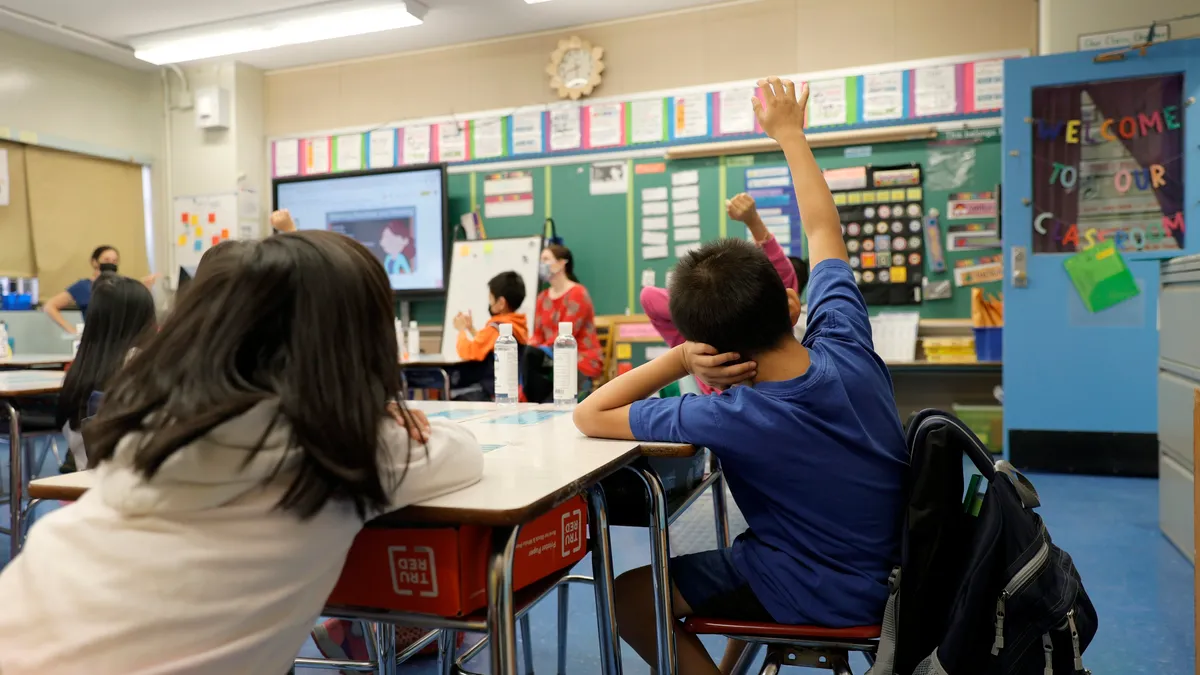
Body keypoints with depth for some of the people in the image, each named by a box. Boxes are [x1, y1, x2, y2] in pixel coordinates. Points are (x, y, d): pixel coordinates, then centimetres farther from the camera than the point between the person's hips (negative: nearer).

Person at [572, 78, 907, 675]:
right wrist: (791, 134, 10)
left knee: (629, 595, 4)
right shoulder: (847, 348, -17)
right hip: (888, 566, 7)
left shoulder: (733, 419, -31)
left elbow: (590, 416, -22)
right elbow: (823, 231, 0)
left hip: (826, 596, -7)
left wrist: (676, 361, -25)